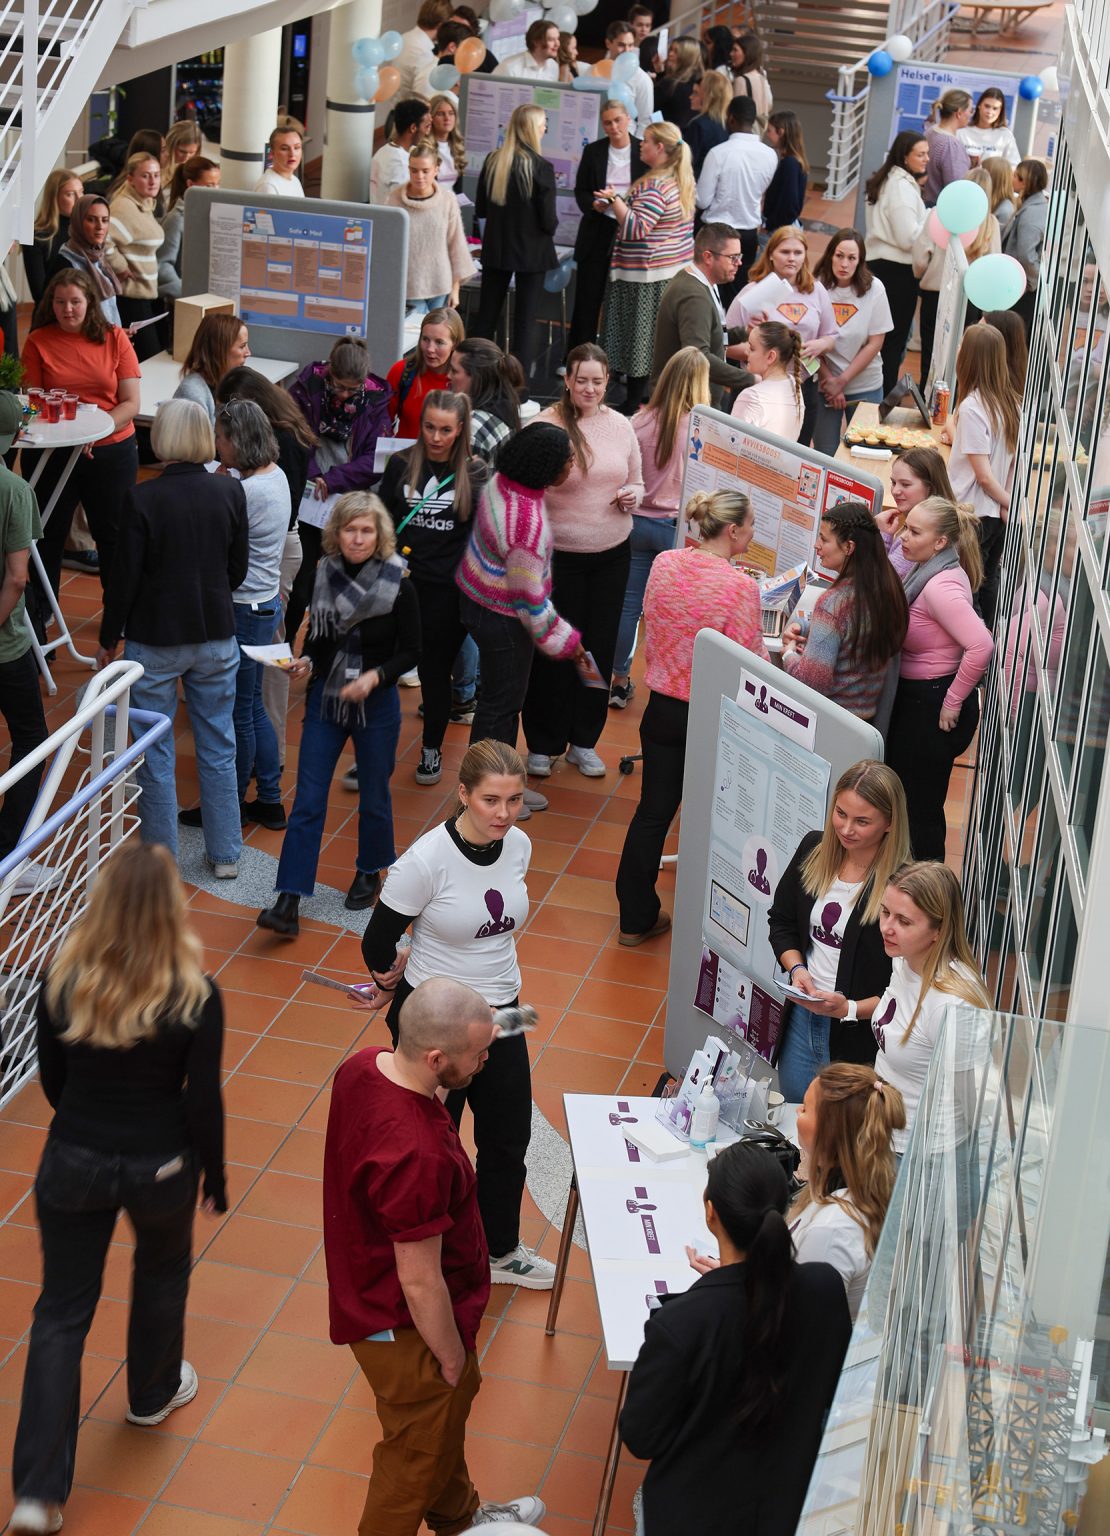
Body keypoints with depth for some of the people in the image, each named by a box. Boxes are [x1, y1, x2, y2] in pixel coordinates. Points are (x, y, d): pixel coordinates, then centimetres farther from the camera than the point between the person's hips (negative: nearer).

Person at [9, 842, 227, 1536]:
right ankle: (153, 1393, 53)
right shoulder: (194, 996, -19)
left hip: (73, 1163, 2)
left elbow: (53, 1082, 1)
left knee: (62, 1310, 10)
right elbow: (203, 1102, -13)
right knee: (162, 1272, 29)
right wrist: (217, 1178, 3)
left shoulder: (63, 981, -12)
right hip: (160, 1167, -1)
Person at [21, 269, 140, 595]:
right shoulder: (38, 342, -3)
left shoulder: (115, 339, -1)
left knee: (114, 535, 10)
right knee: (48, 536, 8)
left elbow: (131, 403, -4)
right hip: (51, 454, -1)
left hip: (112, 450, 1)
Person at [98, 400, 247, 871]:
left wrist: (108, 639, 1)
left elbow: (124, 577, -12)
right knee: (218, 748, 15)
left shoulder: (143, 499, -17)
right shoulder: (230, 492, -7)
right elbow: (238, 568, 2)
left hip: (154, 642, -3)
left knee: (156, 753, 10)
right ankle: (224, 854, 23)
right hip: (216, 637, 3)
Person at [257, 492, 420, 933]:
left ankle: (370, 872, 40)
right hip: (325, 701, 2)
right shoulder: (324, 577, -3)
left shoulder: (398, 587, -12)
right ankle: (288, 904, -5)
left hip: (376, 705, -2)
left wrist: (375, 676, -20)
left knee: (373, 797, 14)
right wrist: (307, 662, -8)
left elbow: (412, 652, -5)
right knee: (307, 800, -3)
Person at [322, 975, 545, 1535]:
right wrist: (453, 1358, -13)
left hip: (367, 1293, 9)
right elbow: (420, 1283, -28)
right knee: (417, 1455, 17)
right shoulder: (417, 1156, -40)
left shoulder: (362, 1066, -13)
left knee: (445, 1416, 33)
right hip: (405, 1328, -9)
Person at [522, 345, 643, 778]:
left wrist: (633, 495, -7)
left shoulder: (620, 426, 3)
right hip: (559, 554, -4)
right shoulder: (546, 425, -12)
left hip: (612, 553, 4)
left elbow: (636, 481, 16)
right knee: (554, 649, 4)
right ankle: (543, 743, 19)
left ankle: (584, 741, 26)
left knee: (600, 646, 11)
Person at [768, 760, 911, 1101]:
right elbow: (781, 921, 12)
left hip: (860, 1033, -6)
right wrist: (796, 968, -4)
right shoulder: (814, 850, -2)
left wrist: (851, 1009, -24)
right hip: (801, 1017, 6)